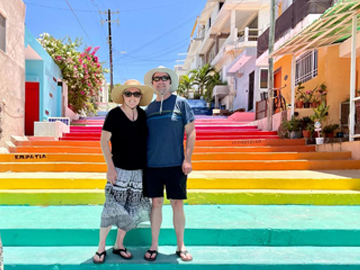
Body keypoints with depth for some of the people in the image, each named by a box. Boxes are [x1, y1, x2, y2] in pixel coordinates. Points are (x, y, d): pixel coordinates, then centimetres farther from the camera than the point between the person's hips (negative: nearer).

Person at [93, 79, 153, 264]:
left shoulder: (143, 115, 5)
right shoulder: (114, 115, -8)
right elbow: (104, 141, -9)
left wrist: (148, 165, 8)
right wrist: (110, 167, -15)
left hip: (138, 171, 5)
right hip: (119, 170, -4)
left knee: (129, 210, 11)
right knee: (112, 208, -3)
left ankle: (119, 245, 28)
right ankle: (101, 248, 15)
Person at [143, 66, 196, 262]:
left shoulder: (181, 103, 0)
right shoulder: (149, 108, 10)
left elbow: (191, 132, -3)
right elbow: (143, 136, 14)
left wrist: (187, 159, -10)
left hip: (175, 164, -2)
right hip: (152, 165, 3)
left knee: (177, 204, 5)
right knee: (156, 203, 9)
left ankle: (180, 246, 22)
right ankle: (154, 245, 23)